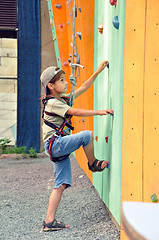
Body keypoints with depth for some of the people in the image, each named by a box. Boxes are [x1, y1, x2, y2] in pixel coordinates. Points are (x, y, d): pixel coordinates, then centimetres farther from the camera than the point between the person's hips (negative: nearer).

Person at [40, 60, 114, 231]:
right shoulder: (52, 103, -9)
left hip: (60, 149, 9)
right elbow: (76, 112, -18)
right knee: (87, 135, -21)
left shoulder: (64, 99, 18)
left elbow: (84, 87, 21)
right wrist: (98, 112, -20)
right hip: (55, 144, -9)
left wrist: (98, 72, 16)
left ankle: (49, 222, 2)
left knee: (61, 185, 3)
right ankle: (93, 164, 3)